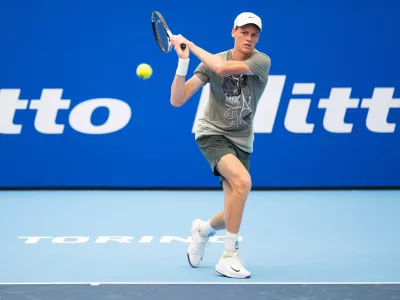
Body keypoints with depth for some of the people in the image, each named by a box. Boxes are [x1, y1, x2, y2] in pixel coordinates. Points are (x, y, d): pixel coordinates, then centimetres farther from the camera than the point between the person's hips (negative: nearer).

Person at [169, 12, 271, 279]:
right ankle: (230, 256, -22)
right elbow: (177, 100, -11)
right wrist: (183, 61, -23)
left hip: (240, 141, 2)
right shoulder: (211, 61, -7)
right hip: (212, 133, -2)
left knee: (232, 216, 1)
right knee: (242, 181, -31)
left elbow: (223, 68, -30)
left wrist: (191, 45, -19)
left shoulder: (261, 61, -11)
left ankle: (204, 229, 38)